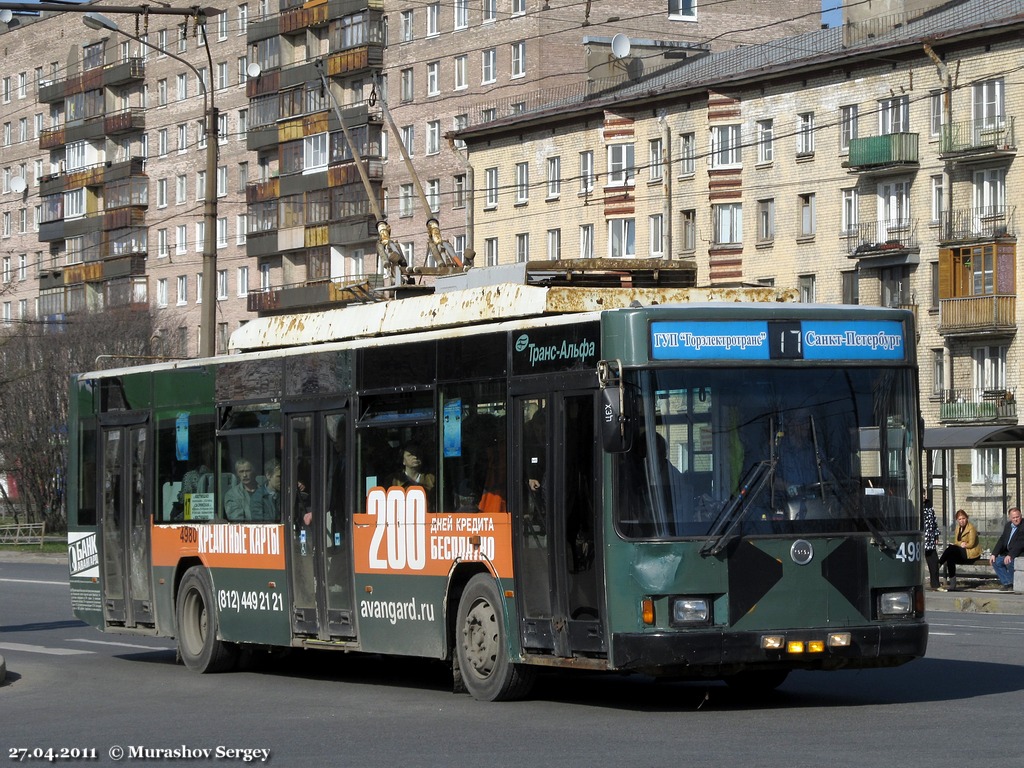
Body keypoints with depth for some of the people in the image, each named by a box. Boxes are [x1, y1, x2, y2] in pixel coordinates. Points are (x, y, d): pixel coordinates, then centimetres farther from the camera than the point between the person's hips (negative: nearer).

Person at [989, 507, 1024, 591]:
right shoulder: (1008, 525, 10)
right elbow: (1001, 540, 9)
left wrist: (1010, 555, -31)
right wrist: (994, 554, -2)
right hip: (1008, 553, 9)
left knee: (1009, 562, -32)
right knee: (996, 561, -2)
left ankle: (1015, 585, -13)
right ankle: (1007, 583, -3)